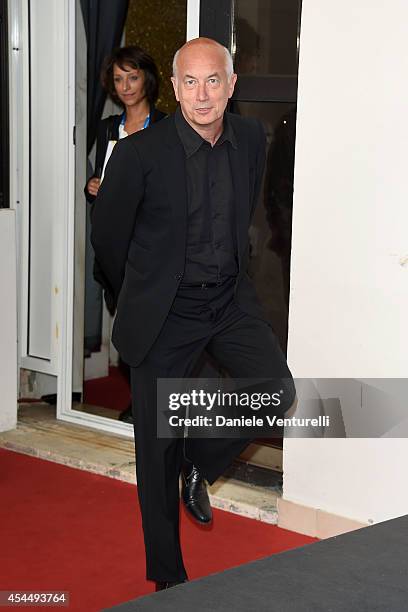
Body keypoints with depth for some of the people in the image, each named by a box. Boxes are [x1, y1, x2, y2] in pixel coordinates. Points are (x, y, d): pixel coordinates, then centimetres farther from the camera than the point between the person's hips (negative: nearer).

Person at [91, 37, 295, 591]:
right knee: (158, 446, 3)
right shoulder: (140, 153, -17)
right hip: (163, 312, -4)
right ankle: (167, 575, 22)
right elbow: (107, 235, -3)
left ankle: (198, 462, 15)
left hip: (230, 299, 4)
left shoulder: (251, 139, -3)